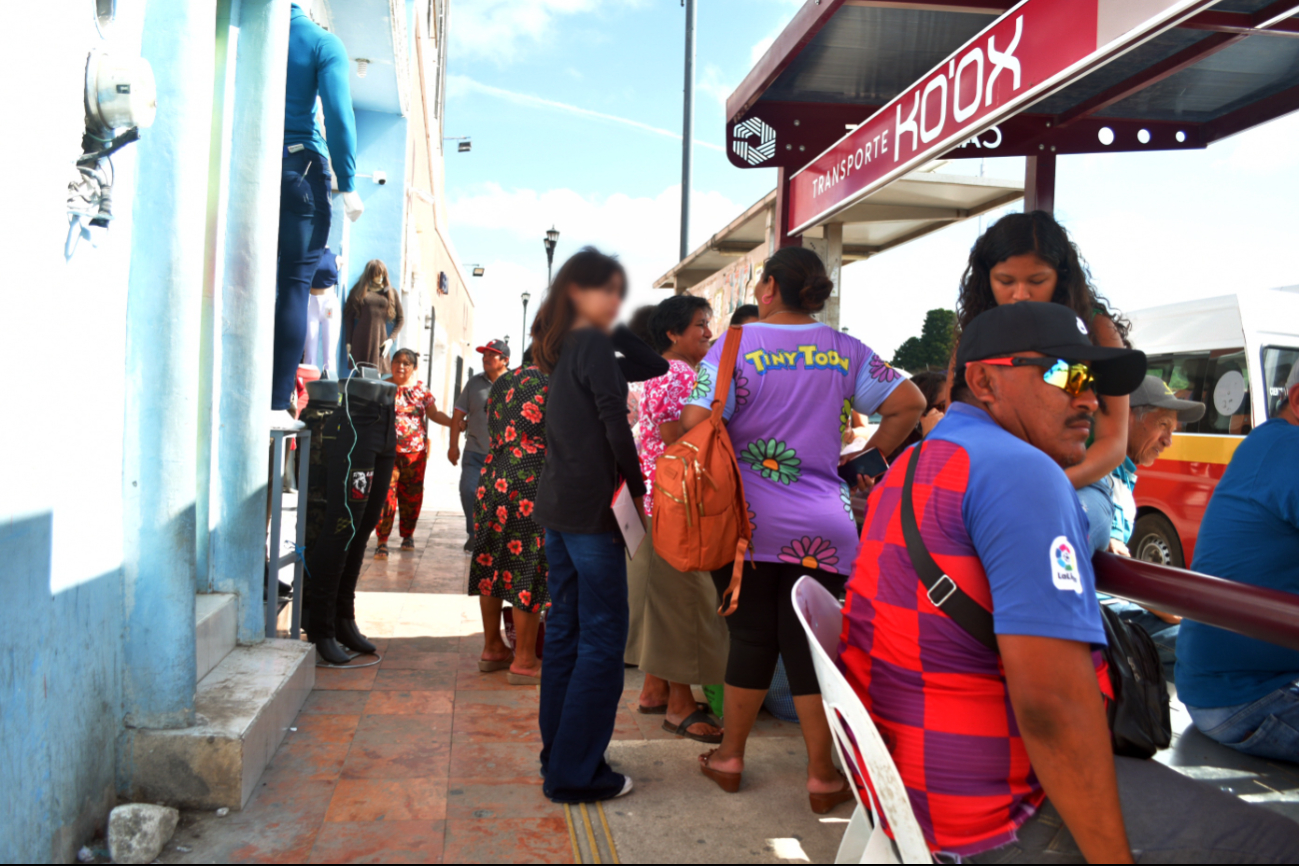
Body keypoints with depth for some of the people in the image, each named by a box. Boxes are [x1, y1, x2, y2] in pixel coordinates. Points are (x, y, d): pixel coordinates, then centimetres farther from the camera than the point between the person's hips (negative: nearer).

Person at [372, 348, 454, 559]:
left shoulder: (421, 389, 8)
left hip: (415, 452, 2)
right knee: (385, 495, -10)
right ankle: (381, 541, -6)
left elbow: (434, 414, 9)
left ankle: (408, 534, 28)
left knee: (411, 496, 10)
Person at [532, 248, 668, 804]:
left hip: (557, 506, 9)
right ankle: (576, 772, 3)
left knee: (565, 630, 14)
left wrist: (617, 331, 7)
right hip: (591, 507, -9)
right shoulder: (594, 345, -10)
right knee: (603, 638, -3)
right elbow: (615, 423, -16)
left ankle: (558, 755, 24)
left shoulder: (565, 347, 16)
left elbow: (654, 368, 18)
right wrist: (637, 487, -7)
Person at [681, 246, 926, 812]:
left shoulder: (736, 345, -5)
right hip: (821, 526, 2)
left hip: (747, 523, -1)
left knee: (750, 639, 10)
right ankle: (823, 776, 16)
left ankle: (730, 758, 26)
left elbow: (696, 424, -14)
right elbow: (909, 405, 5)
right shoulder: (845, 351, 5)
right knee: (812, 645, 8)